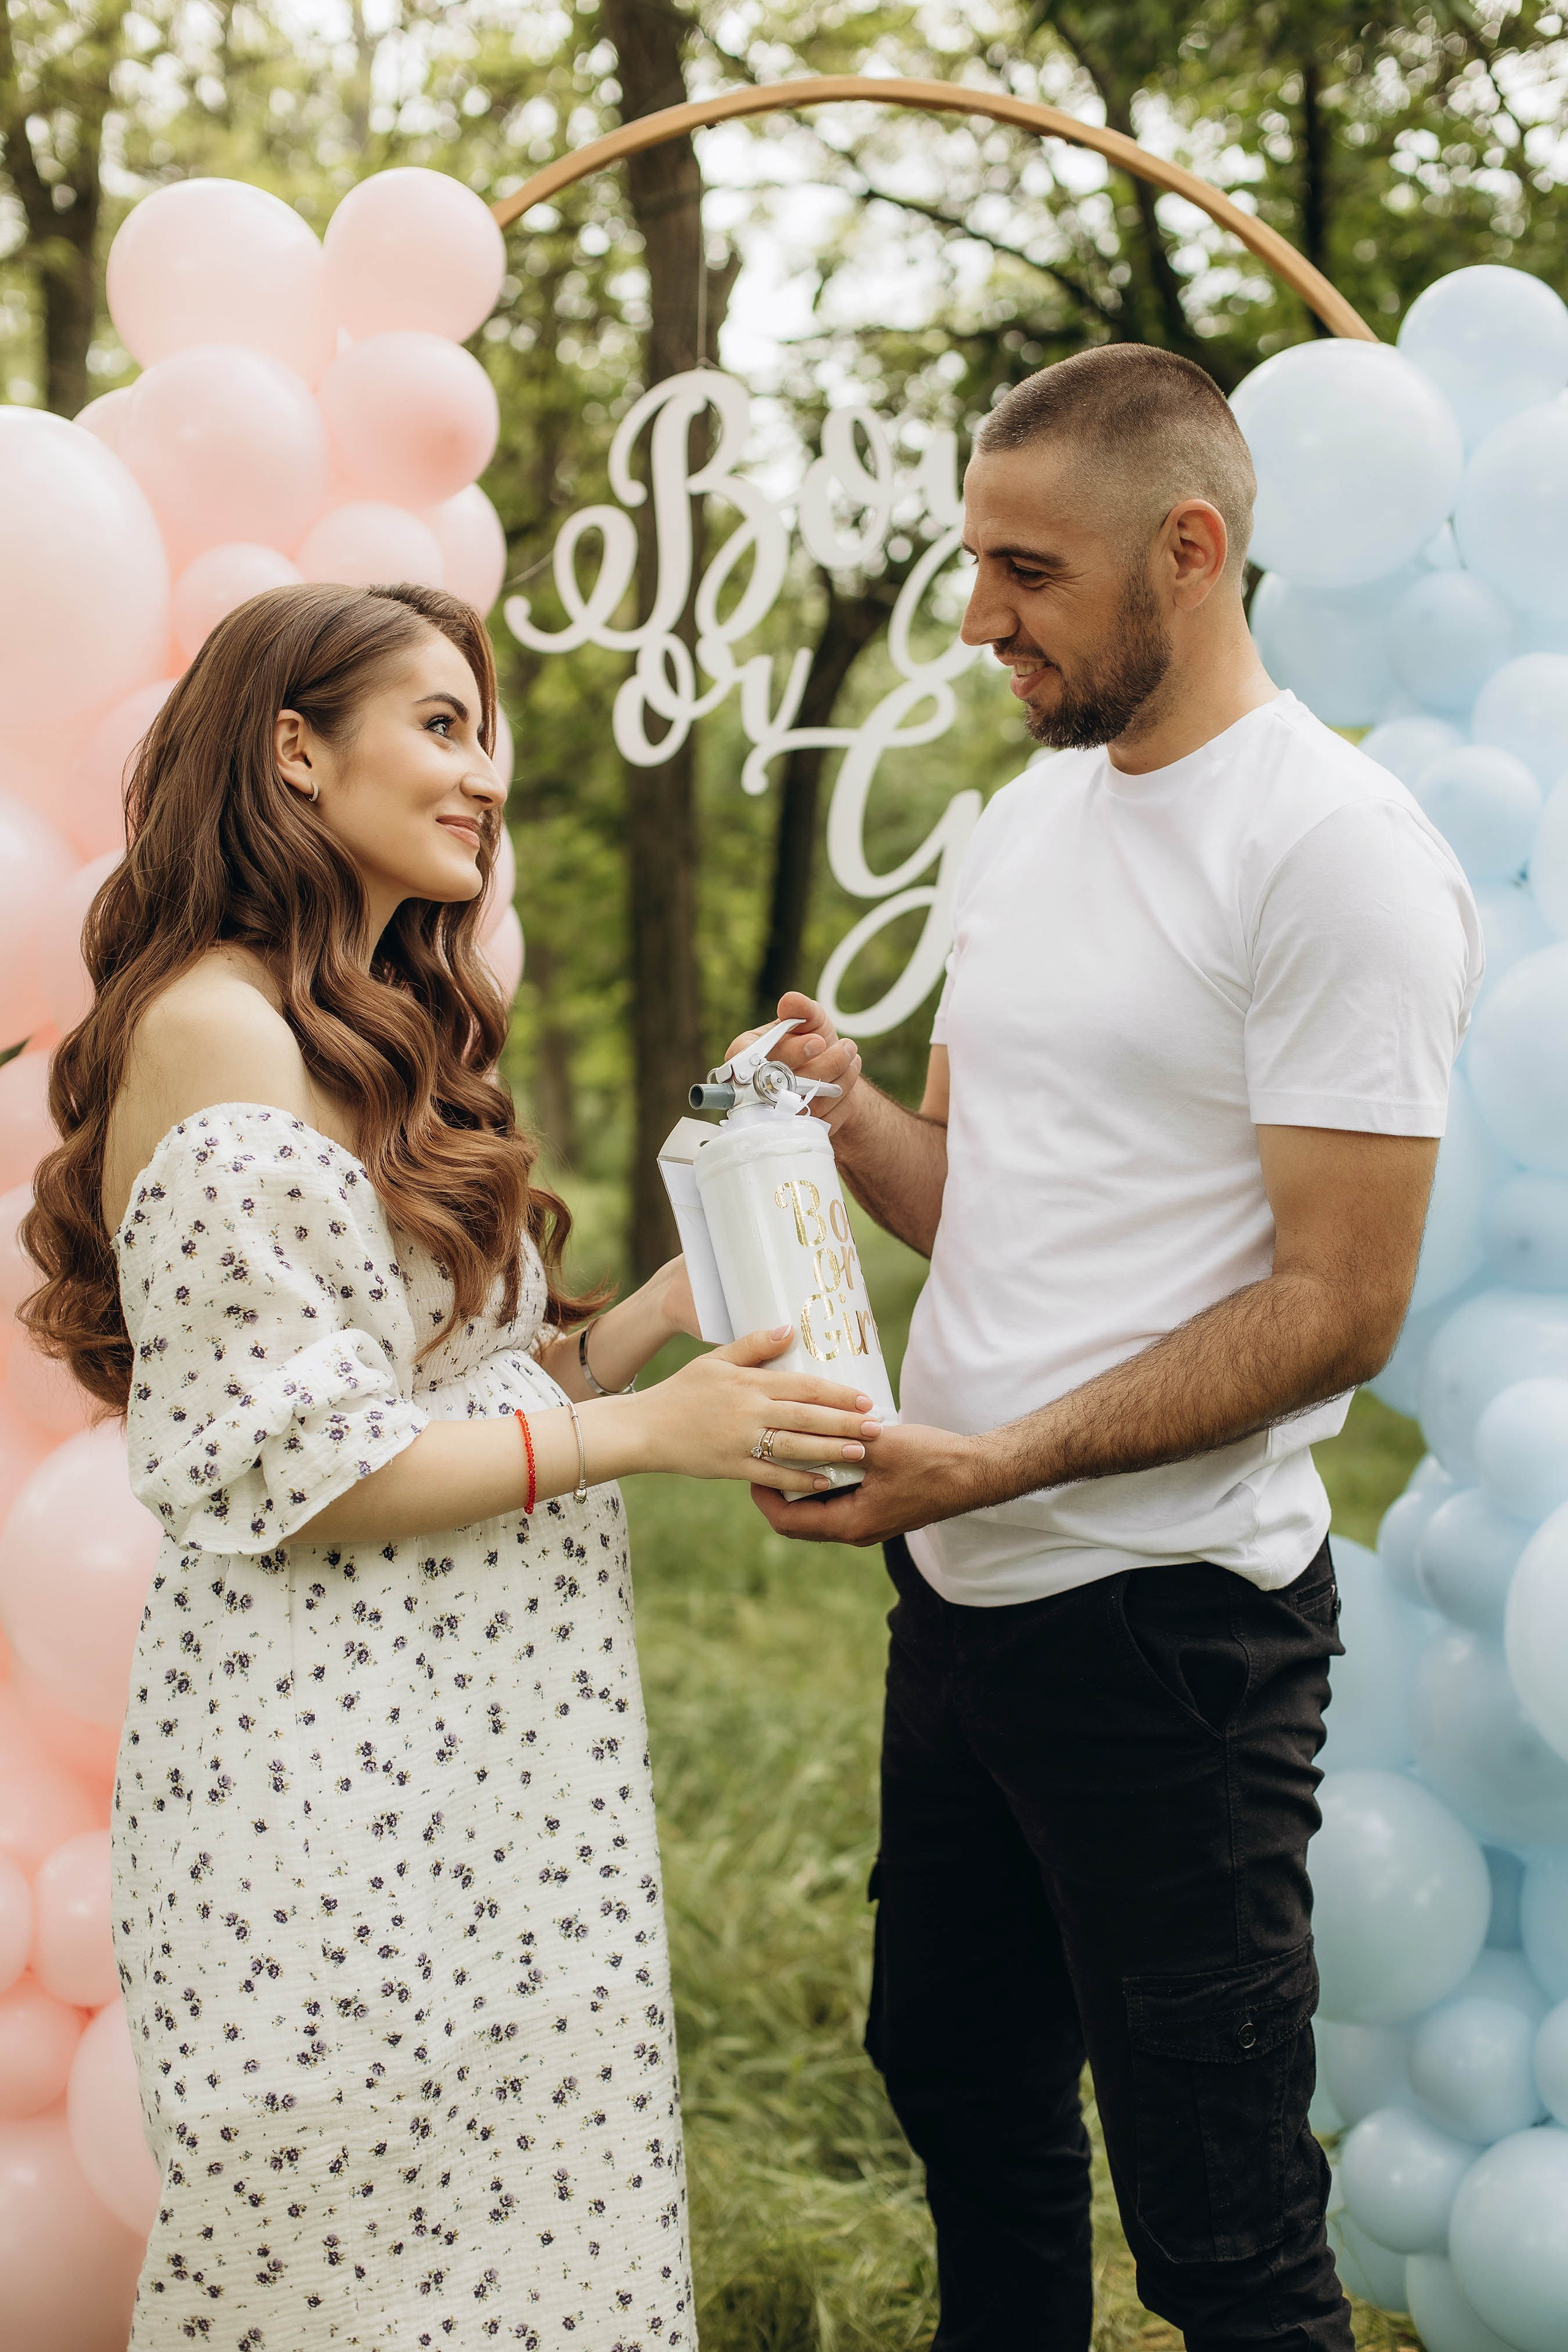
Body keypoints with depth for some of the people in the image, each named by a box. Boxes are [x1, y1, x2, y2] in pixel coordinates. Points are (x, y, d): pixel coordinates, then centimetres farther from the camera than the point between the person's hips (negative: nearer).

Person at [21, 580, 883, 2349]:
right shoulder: (215, 1035, -15)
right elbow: (292, 1466, -19)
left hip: (479, 1736, 9)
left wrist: (668, 1307, 3)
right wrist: (643, 1431, -15)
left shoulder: (382, 1038, 15)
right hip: (331, 1759, -9)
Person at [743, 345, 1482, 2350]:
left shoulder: (1335, 850, -14)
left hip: (1167, 1619, -8)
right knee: (960, 2090, 22)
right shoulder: (1026, 821, 12)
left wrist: (994, 1465, -22)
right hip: (955, 1589, 8)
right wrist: (846, 1114, -4)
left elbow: (1337, 1306, -17)